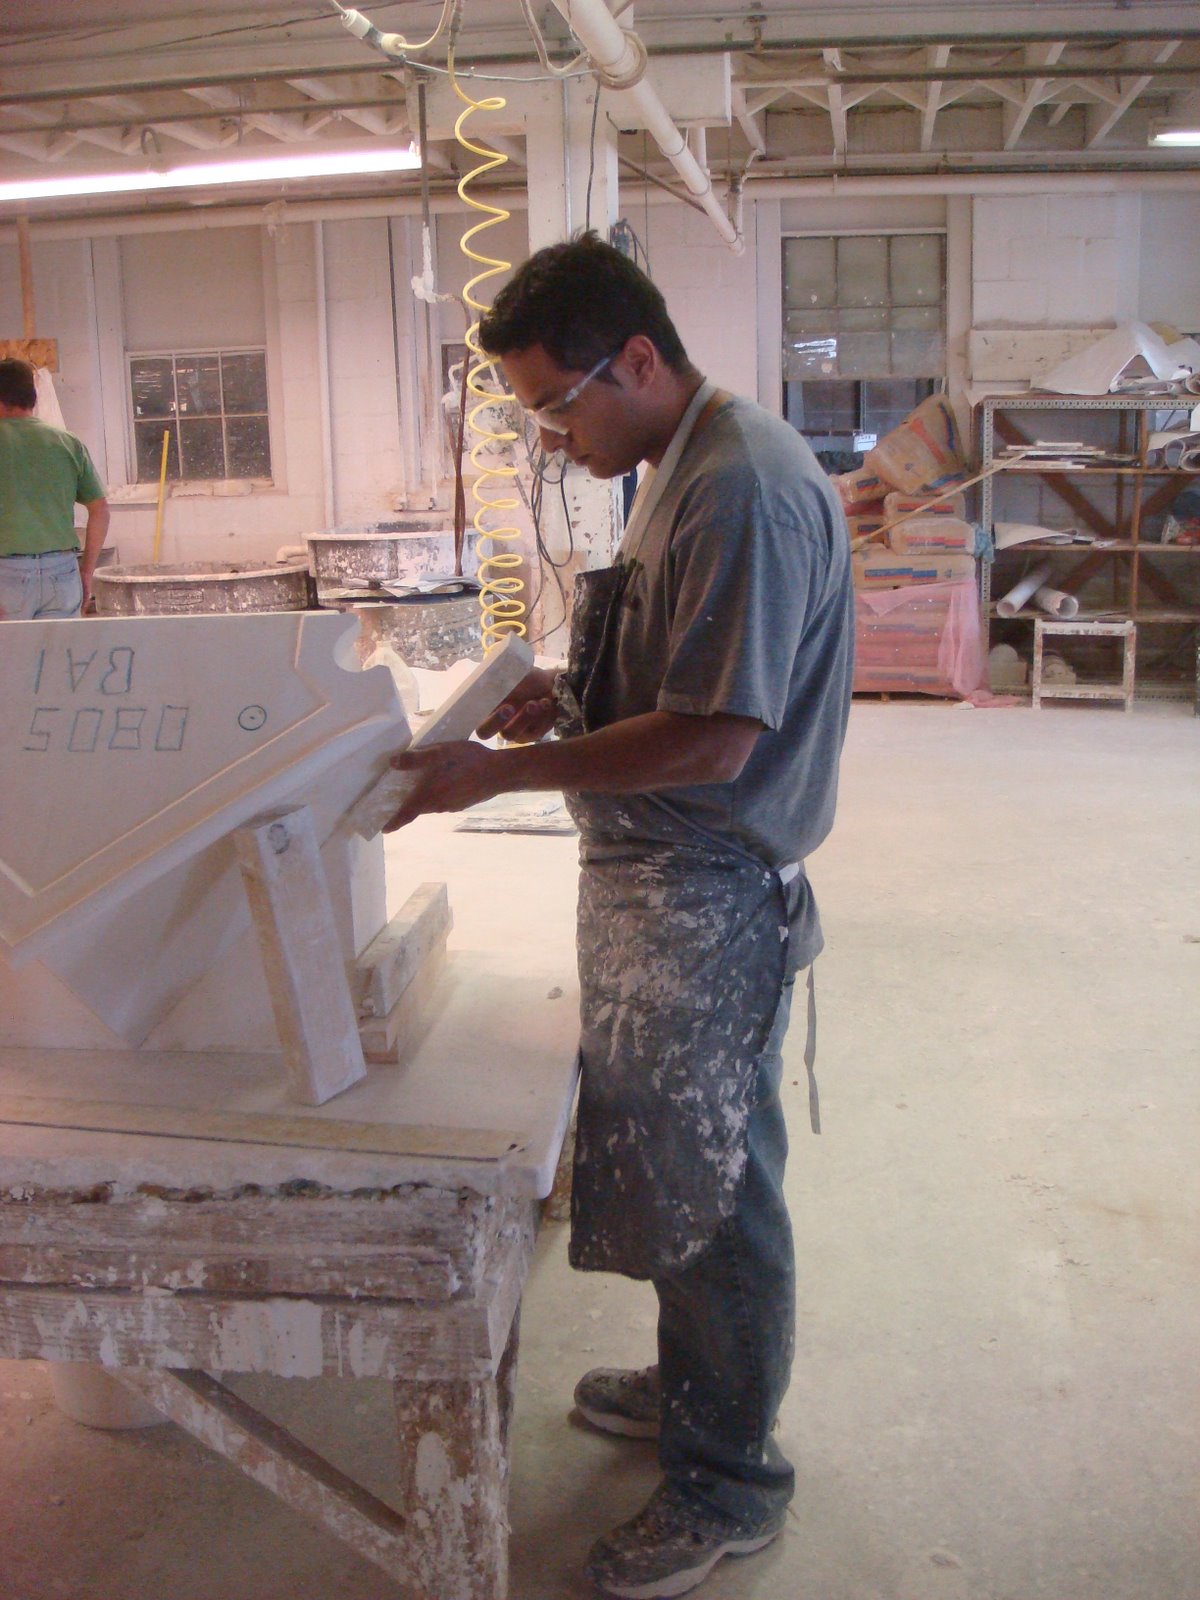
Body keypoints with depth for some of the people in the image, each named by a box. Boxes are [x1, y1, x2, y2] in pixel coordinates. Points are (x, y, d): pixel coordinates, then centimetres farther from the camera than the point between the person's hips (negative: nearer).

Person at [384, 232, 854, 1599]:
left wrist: (502, 772, -22)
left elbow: (715, 739, -26)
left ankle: (729, 1480, 24)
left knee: (710, 1183, 5)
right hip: (656, 881, 10)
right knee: (669, 1161, 22)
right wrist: (571, 695, 6)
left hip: (707, 897, -10)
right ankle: (694, 1387, 42)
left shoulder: (743, 487, -22)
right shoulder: (684, 468, 11)